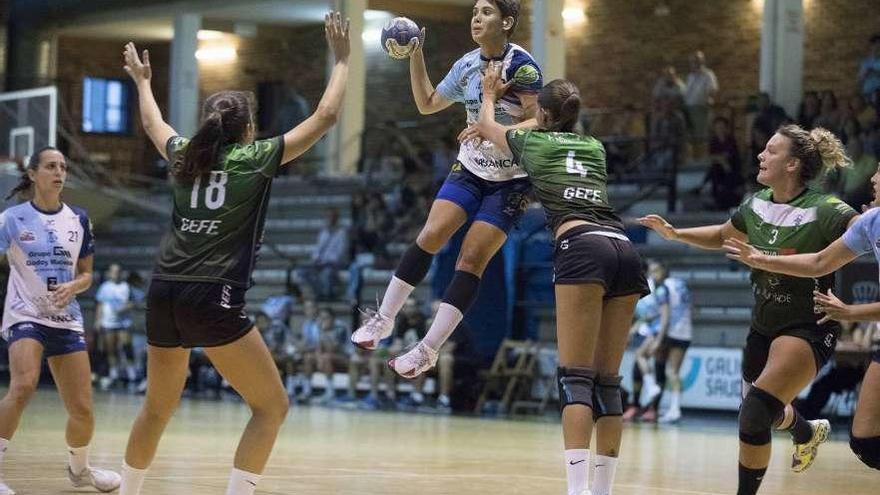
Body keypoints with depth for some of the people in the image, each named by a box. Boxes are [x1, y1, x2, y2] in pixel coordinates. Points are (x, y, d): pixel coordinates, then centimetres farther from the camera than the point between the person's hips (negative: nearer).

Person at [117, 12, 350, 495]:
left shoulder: (184, 155, 14)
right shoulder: (256, 158, 0)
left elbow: (152, 122, 37)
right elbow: (325, 115, 4)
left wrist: (142, 80, 55)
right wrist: (341, 58, 16)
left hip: (163, 296, 6)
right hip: (213, 299, -6)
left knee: (158, 407, 22)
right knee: (272, 406, 1)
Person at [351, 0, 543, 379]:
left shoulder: (522, 66, -17)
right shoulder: (467, 65, 2)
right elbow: (427, 104, 14)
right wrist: (415, 58, 2)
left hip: (510, 181, -5)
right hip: (470, 168, 5)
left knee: (471, 260, -9)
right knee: (429, 237, -10)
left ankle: (429, 350, -6)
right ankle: (384, 319, 3)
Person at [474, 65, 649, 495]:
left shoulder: (533, 142, 17)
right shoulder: (595, 147, 28)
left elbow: (487, 125, 41)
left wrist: (490, 95, 60)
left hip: (582, 247, -5)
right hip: (625, 251, 5)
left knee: (576, 378, -12)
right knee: (607, 382, 8)